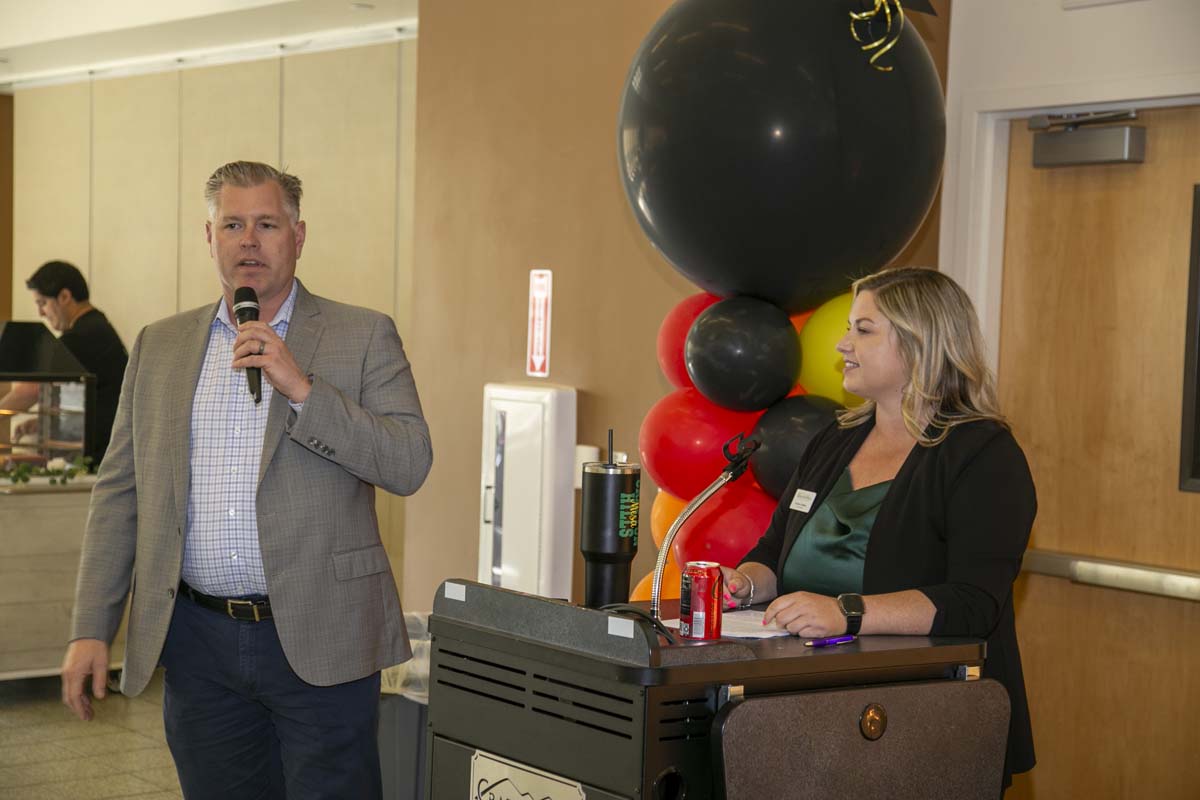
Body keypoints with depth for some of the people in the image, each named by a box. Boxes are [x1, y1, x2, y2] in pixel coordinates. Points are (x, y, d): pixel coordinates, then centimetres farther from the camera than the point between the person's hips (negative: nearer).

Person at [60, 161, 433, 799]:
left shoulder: (362, 337, 1)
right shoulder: (159, 346, 11)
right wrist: (91, 628, 4)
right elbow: (120, 491, 10)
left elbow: (409, 465, -9)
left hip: (318, 644, -3)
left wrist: (302, 388, -19)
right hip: (198, 643, 3)